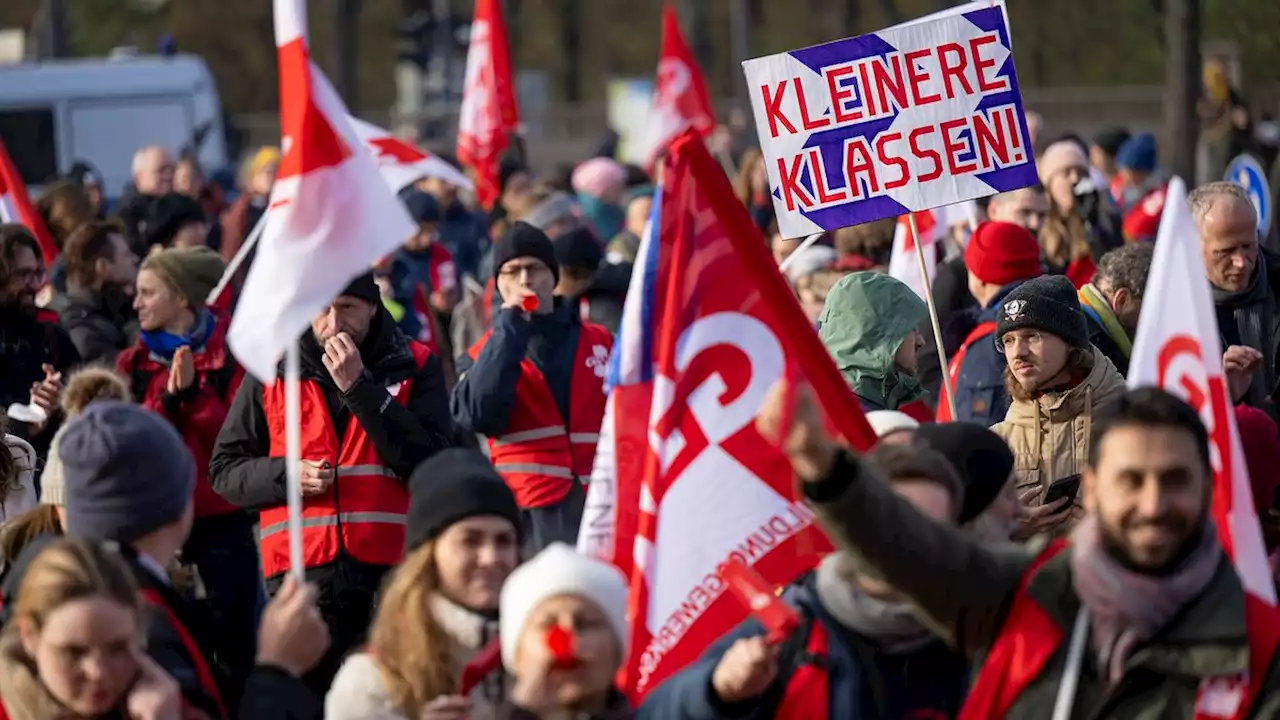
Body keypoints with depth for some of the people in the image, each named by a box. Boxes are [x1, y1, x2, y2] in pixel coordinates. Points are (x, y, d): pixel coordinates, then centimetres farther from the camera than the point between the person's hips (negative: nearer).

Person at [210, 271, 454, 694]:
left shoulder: (414, 366, 7)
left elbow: (433, 463, -7)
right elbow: (225, 469, 14)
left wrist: (359, 387, -11)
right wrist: (286, 475, -5)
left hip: (389, 575, -1)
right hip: (298, 579, 1)